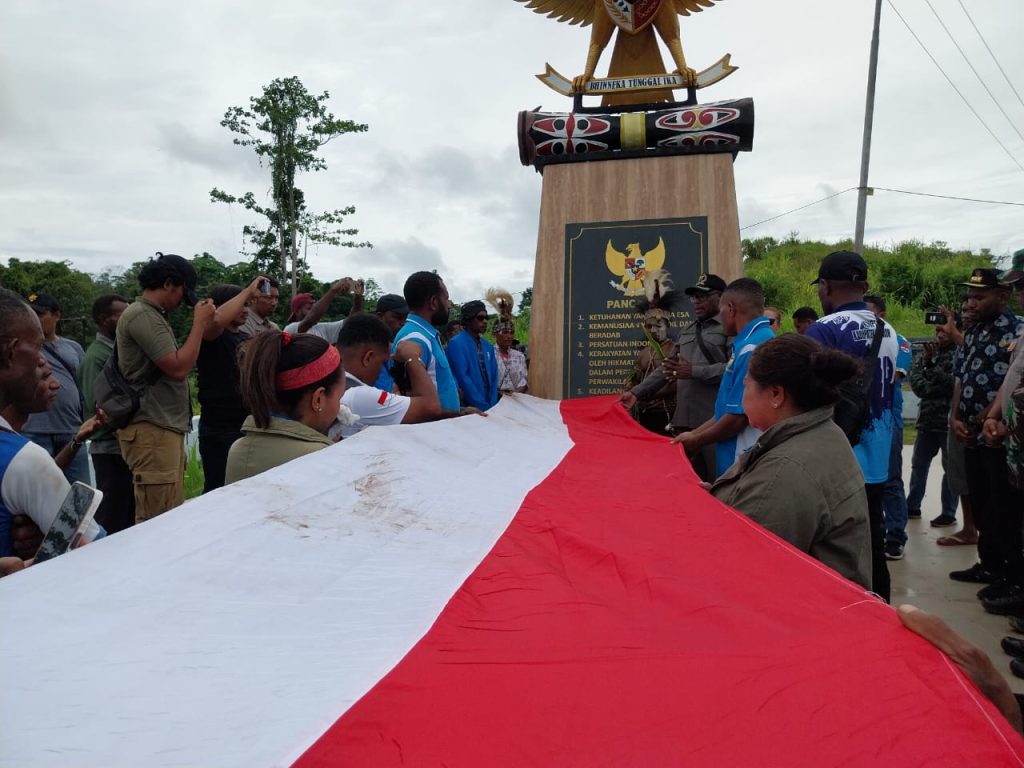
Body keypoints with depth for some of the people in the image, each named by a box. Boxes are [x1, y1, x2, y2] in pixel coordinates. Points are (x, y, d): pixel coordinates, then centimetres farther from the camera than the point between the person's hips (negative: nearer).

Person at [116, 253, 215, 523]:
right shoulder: (141, 315, -13)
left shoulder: (153, 316, 19)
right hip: (151, 431, -10)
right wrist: (200, 323, -10)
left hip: (166, 428, 10)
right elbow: (178, 368, -18)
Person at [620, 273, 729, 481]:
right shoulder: (686, 332, 21)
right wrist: (637, 393, 12)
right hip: (685, 419, 7)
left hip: (715, 421, -7)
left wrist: (693, 372, -17)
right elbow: (666, 369, 21)